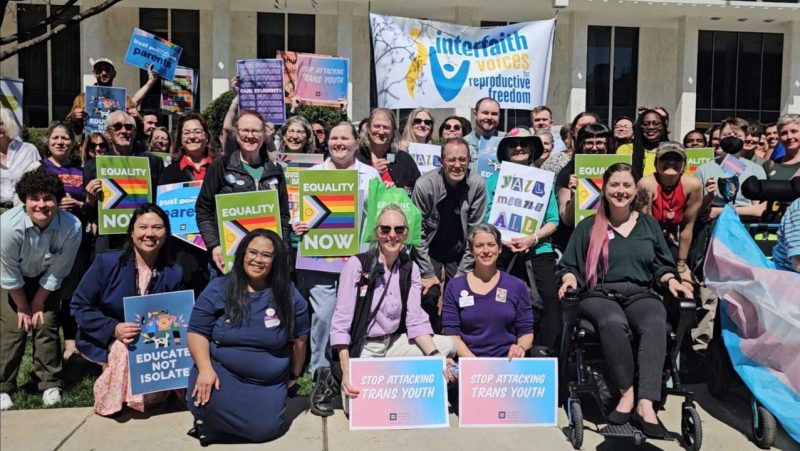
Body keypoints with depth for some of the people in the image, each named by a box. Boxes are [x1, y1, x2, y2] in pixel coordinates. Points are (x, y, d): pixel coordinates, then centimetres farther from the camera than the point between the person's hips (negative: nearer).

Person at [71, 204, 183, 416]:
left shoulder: (174, 274, -5)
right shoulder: (105, 262, -13)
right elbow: (79, 306, -12)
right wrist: (113, 329, -26)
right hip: (104, 341, -3)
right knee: (125, 352, -34)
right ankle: (112, 399, -3)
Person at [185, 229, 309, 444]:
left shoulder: (288, 294, -3)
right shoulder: (218, 289, -4)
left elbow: (299, 339, 6)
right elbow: (197, 332, -4)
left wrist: (294, 375, 12)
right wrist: (205, 369, -18)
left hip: (269, 382, 2)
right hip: (221, 372, -2)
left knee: (264, 429, -16)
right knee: (204, 402, -32)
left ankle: (218, 424, 16)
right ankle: (211, 417, 5)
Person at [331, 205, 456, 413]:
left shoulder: (410, 269, 1)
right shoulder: (356, 264, -13)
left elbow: (416, 319, -3)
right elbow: (341, 322, -15)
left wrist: (435, 357, -20)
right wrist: (347, 372, -24)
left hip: (394, 344, 5)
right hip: (361, 348, -5)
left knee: (448, 346, -14)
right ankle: (339, 379, 6)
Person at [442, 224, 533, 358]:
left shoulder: (517, 286, 8)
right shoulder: (454, 287, 5)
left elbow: (526, 331, 9)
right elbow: (452, 333, 1)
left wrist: (521, 347, -13)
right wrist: (474, 362, -14)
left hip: (508, 361, 1)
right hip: (468, 362, -1)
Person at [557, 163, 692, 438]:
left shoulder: (649, 225, 20)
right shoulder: (588, 226, 12)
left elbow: (661, 266, 21)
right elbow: (569, 265, 11)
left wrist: (670, 280, 0)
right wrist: (570, 278, -11)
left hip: (640, 294, 2)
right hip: (599, 295, -2)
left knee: (656, 324, -34)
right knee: (613, 323, -39)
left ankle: (645, 404, -39)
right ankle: (627, 393, -24)